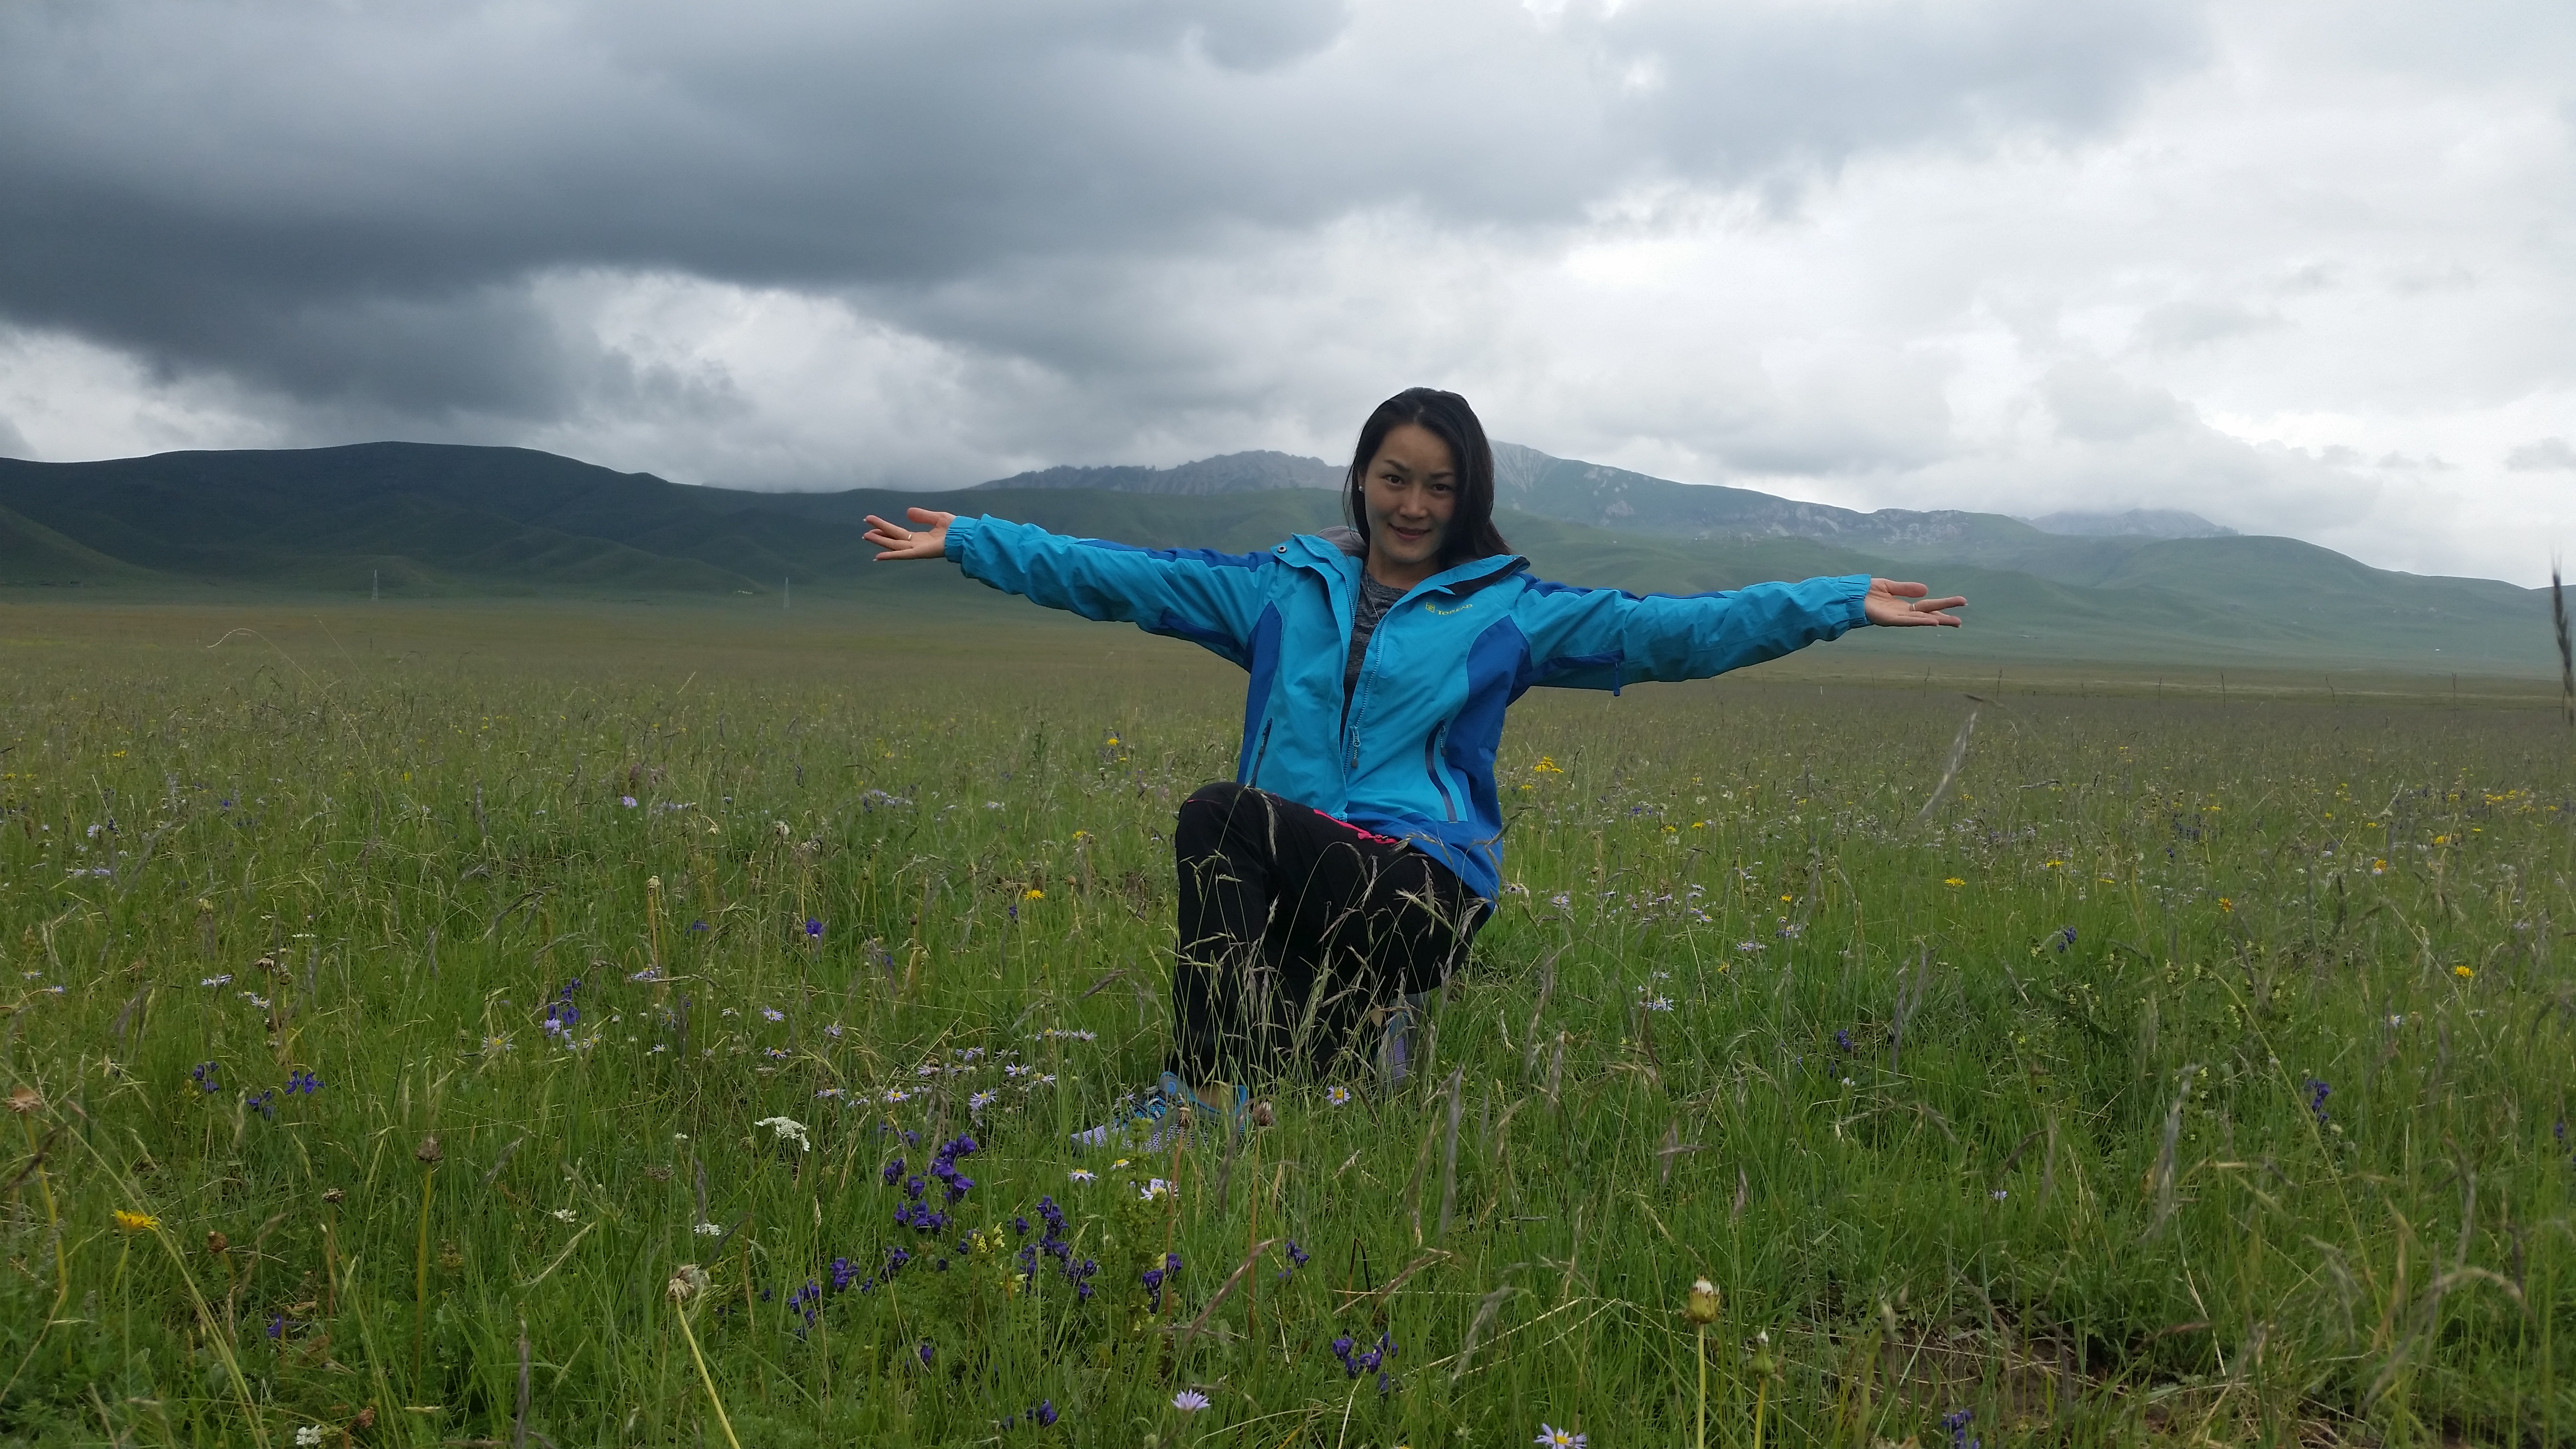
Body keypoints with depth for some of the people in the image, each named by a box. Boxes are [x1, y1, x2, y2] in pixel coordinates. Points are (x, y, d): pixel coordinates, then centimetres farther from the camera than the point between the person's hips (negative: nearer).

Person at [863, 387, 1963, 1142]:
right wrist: (964, 541, 15)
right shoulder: (1282, 589, 18)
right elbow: (1116, 575, 18)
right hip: (1286, 890, 3)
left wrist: (1844, 602, -4)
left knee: (1218, 814, -28)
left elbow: (1670, 630, 3)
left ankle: (1202, 1091, -25)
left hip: (1420, 889, -3)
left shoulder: (1507, 610, 11)